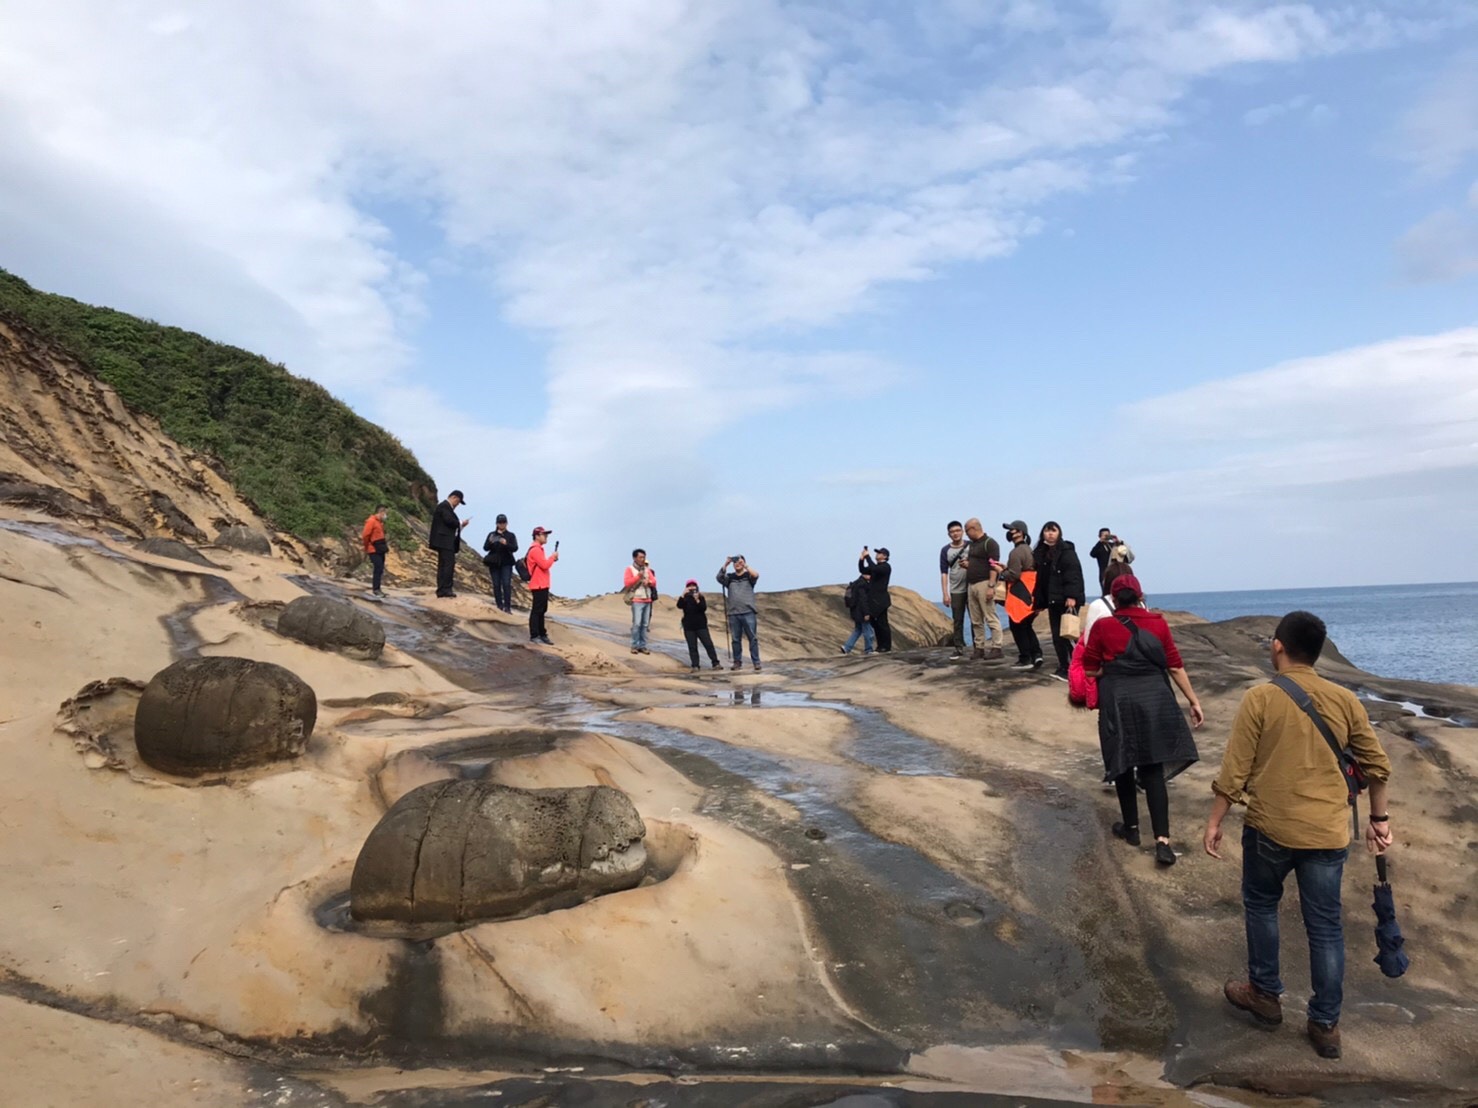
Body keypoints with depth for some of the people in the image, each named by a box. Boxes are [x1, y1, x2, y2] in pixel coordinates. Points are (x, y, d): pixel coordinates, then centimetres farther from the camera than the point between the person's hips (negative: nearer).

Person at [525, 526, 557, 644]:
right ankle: (534, 636, -5)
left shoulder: (539, 549, 18)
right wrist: (553, 556, -7)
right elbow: (545, 565, -21)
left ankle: (542, 634, 21)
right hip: (538, 585, -11)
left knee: (542, 610, 15)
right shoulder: (535, 550, -16)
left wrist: (552, 559, 9)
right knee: (536, 610, -7)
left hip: (542, 585, 11)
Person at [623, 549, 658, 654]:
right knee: (636, 623, -12)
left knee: (645, 624, 2)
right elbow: (627, 583, -11)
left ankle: (642, 646, 6)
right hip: (637, 600, -5)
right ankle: (635, 646, -5)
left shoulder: (647, 569, 16)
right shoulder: (630, 569, 0)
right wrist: (638, 576, -17)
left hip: (647, 600, 5)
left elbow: (654, 581, 11)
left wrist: (648, 582, -10)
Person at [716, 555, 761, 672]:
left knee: (753, 638, -4)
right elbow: (719, 577, -7)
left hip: (748, 613, -2)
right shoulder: (729, 577, 12)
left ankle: (756, 662, -2)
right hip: (733, 614, 2)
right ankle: (737, 662, 13)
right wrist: (725, 564, -18)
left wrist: (745, 565, -19)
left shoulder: (748, 576, 7)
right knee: (736, 639, 5)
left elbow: (756, 575, -14)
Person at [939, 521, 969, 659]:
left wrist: (969, 565, -17)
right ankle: (958, 648, 7)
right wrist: (945, 594, -4)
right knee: (957, 620, 3)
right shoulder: (945, 550, 3)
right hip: (956, 591, 1)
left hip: (971, 588, -1)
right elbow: (944, 573, 1)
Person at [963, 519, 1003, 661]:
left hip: (984, 584, -9)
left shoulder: (989, 543, -7)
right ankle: (979, 648, 12)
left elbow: (994, 566, -14)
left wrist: (991, 586, -21)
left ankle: (996, 648, -4)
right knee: (976, 620, 8)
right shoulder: (972, 545, 19)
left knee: (991, 618, -6)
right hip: (971, 584, 9)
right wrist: (966, 564, 7)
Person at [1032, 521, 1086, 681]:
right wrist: (1038, 600, 15)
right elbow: (1039, 578, 17)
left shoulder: (1066, 551, -8)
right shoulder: (1040, 553, 13)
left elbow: (1074, 575, -17)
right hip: (1052, 601, 7)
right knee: (1057, 635, 9)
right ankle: (1063, 667, 18)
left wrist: (1072, 596, -26)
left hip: (1066, 601, -7)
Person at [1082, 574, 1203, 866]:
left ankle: (1131, 828, 29)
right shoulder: (1158, 623, 0)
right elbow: (1175, 666, 3)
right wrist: (1194, 701, 11)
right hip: (1154, 699, 2)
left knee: (1123, 766, 15)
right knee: (1153, 770, 4)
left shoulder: (1102, 626, -5)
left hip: (1118, 702, -2)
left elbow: (1090, 669, -1)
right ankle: (1162, 841, -4)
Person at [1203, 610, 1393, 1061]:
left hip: (1271, 827, -3)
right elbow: (1377, 765, 7)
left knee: (1260, 905, 20)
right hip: (1328, 833, 3)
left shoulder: (1260, 698, -11)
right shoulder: (1345, 700, 0)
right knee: (1325, 926, 12)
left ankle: (1265, 994, 29)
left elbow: (1234, 770, -10)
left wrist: (1215, 821, 0)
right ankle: (1326, 1024, 20)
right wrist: (1379, 818, 20)